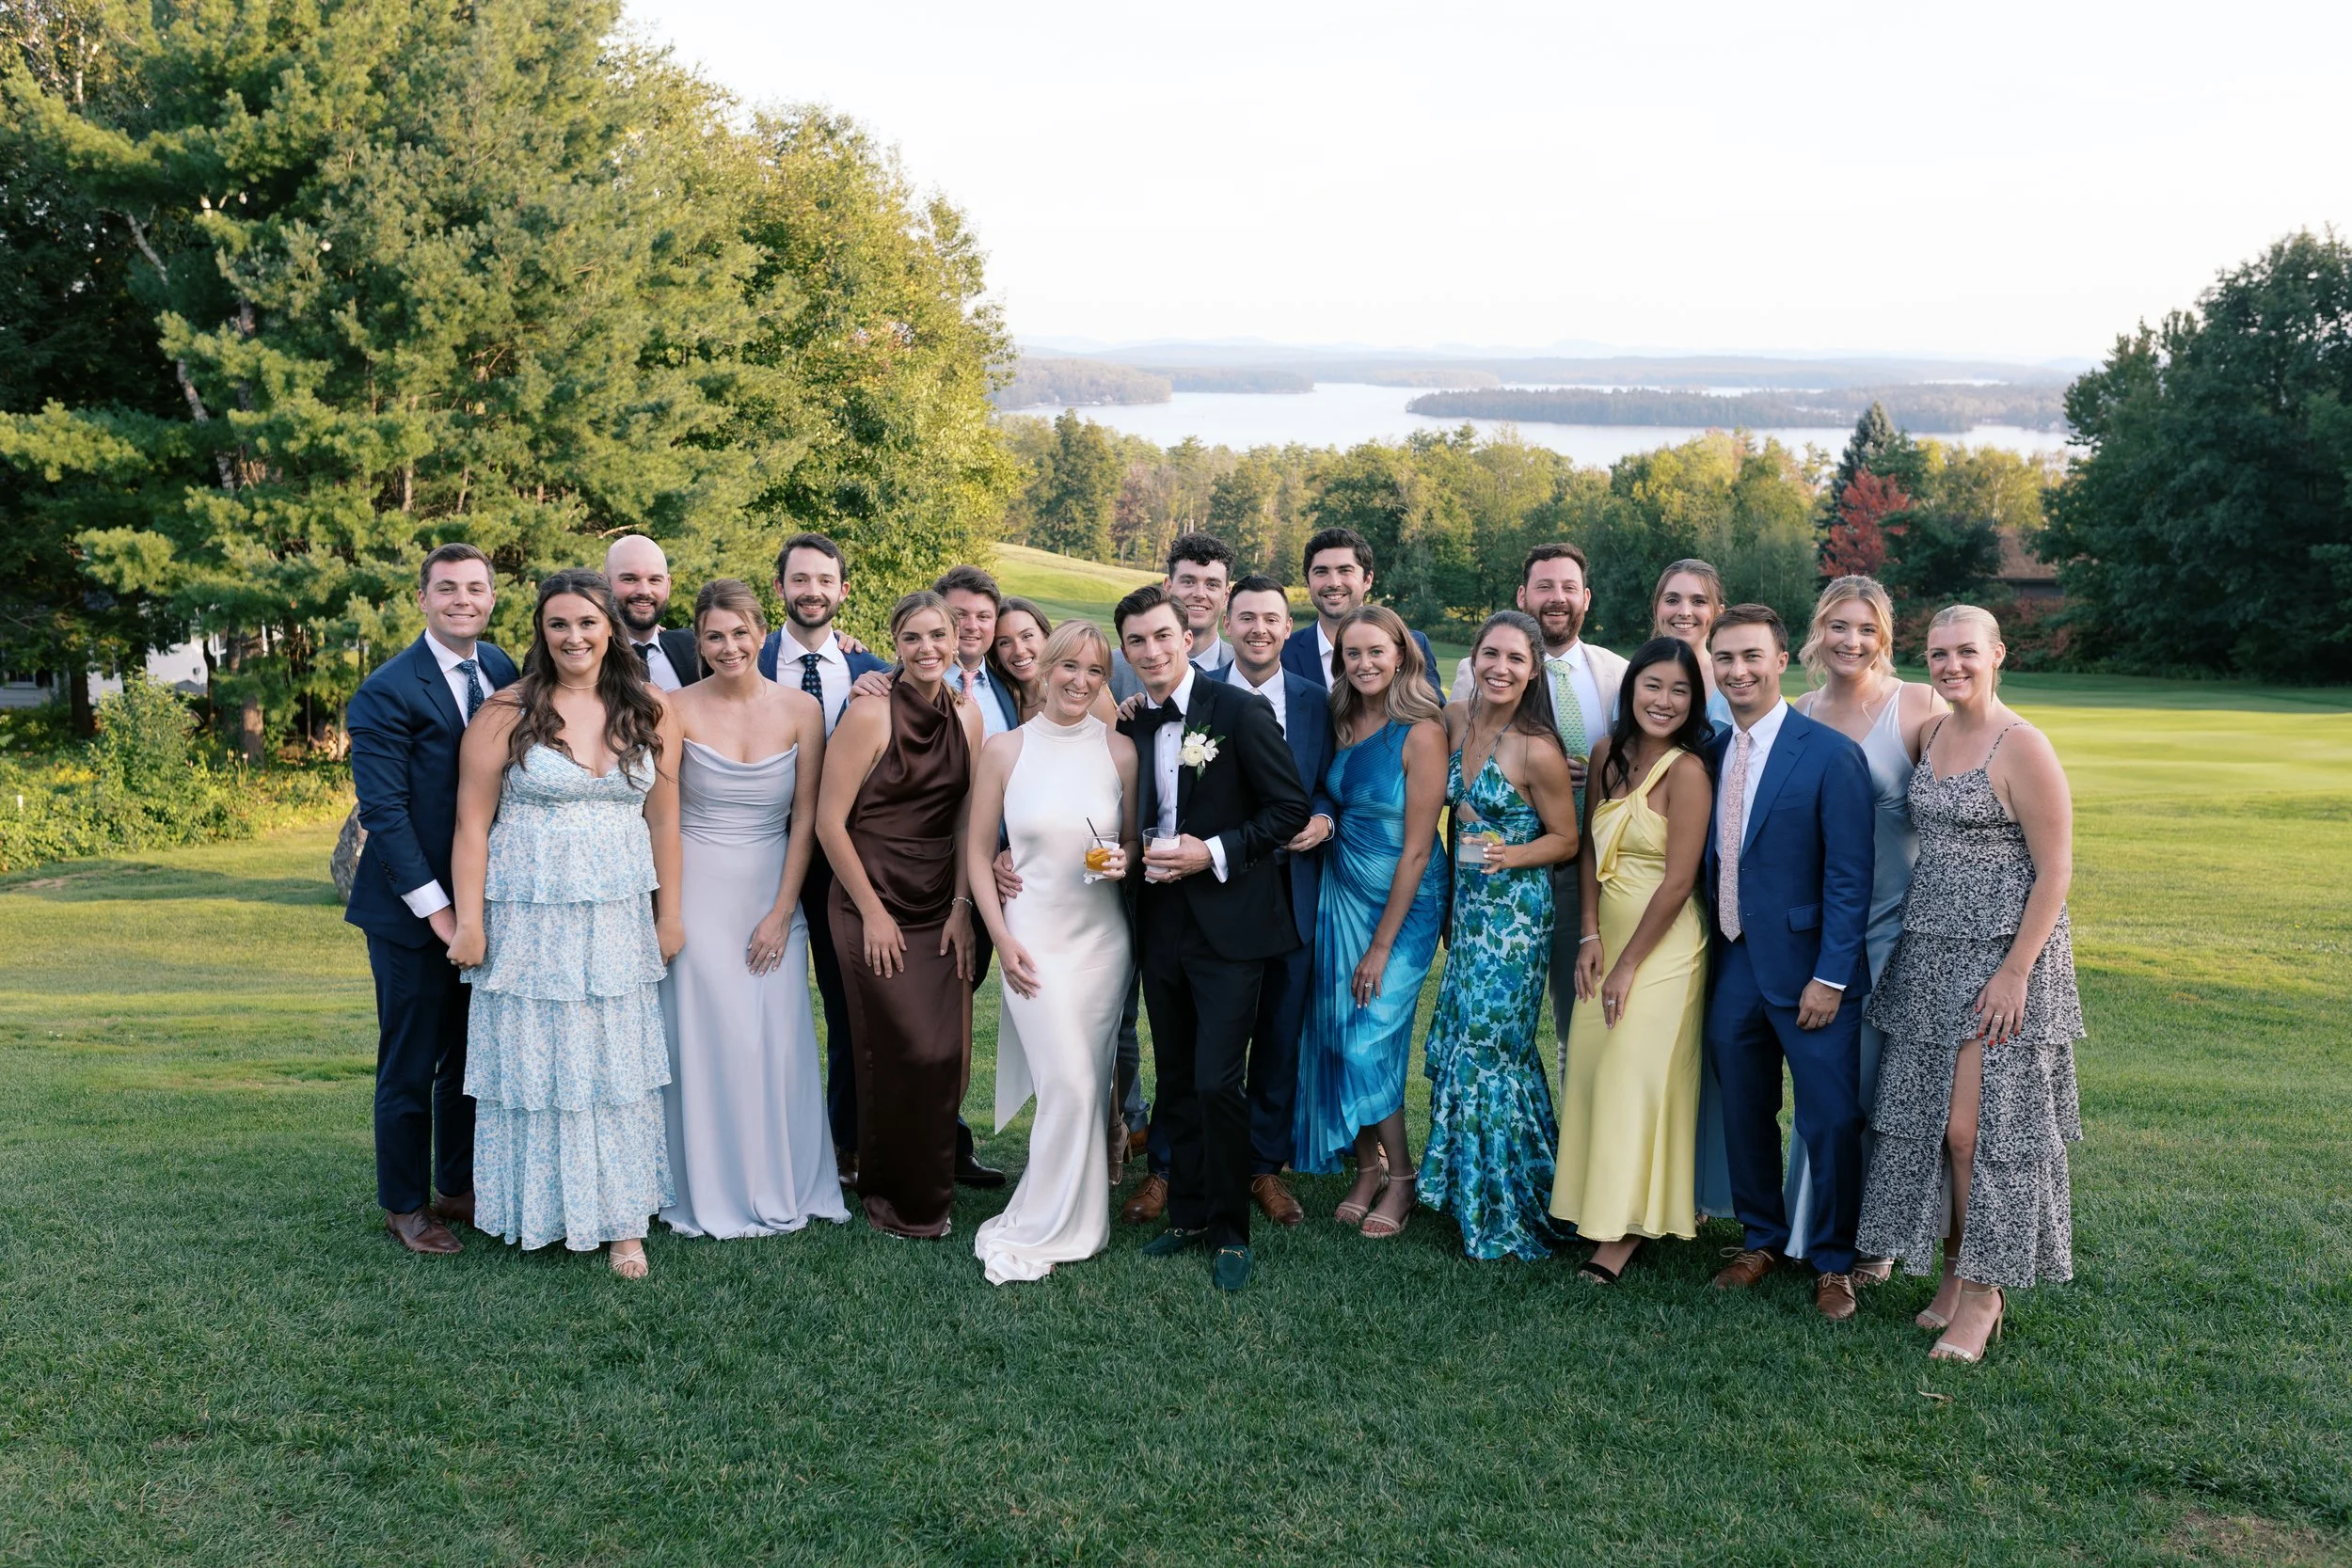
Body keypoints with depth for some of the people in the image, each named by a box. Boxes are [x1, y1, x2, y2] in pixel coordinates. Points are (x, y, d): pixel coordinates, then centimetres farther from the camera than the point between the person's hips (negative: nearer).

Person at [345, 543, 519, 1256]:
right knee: (411, 1066, 5)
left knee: (472, 1058, 16)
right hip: (413, 910, -6)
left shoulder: (504, 673, 5)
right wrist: (436, 908, -17)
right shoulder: (388, 691, -14)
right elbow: (384, 811, -16)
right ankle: (405, 1206, 21)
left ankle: (459, 1187, 31)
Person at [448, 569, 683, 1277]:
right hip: (528, 919, -2)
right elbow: (473, 824, -3)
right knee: (532, 1057, 6)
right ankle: (539, 1211, 21)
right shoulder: (506, 713, -4)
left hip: (618, 920, 2)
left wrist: (669, 914, 5)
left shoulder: (651, 713, 3)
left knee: (617, 1064, 6)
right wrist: (468, 923, -6)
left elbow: (662, 820, 6)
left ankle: (622, 1221, 14)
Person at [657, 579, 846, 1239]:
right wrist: (669, 909, -9)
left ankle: (781, 1189, 21)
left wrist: (782, 911, -4)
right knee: (706, 1042, 2)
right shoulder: (679, 709, -5)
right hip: (698, 894, -1)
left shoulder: (800, 709, -1)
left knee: (779, 1043, 3)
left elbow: (806, 818, 1)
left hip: (773, 895, 2)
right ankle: (712, 1196, 17)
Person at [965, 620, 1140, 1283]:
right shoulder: (1004, 750, -3)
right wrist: (1003, 940, -5)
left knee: (1088, 1081, 7)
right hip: (1034, 936, -3)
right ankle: (1052, 1227, 7)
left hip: (1102, 936, 3)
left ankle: (1040, 1223, 22)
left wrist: (1123, 860, -10)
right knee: (1069, 1084, -10)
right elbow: (977, 852, 2)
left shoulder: (1119, 750, 1)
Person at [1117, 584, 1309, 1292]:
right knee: (1177, 1083, 14)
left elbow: (1291, 807, -9)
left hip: (1227, 924, -6)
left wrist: (1215, 852, -17)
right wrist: (1130, 858, -2)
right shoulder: (1131, 727, 8)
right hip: (1160, 924, 6)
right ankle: (1188, 1215, 27)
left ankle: (1231, 1232, 7)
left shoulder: (1239, 712, -9)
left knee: (1217, 1082, -9)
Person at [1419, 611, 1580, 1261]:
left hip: (1515, 912, -7)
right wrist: (1452, 893, 15)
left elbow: (1566, 840, -5)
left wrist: (1511, 856, -22)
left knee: (1487, 1049, -1)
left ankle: (1503, 1213, 15)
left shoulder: (1537, 750, -16)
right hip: (1466, 906, 7)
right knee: (1456, 1040, 11)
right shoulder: (1454, 719, 3)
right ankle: (1467, 1190, 28)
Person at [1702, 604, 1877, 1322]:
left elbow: (1849, 877, -12)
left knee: (1832, 1122, 2)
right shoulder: (1711, 753, 5)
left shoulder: (1830, 754, -11)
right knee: (1745, 1115, 14)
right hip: (1733, 967, 5)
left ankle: (1833, 1262, 19)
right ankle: (1762, 1240, 32)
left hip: (1808, 972, -5)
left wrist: (1831, 976, -14)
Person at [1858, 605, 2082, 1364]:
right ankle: (1955, 1273, 22)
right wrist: (1915, 928, 12)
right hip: (1930, 952, 7)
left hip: (2003, 954, -7)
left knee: (1974, 1126, -5)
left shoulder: (2023, 747, -12)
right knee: (1931, 1121, 8)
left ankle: (1983, 1292, 9)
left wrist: (2015, 972, -17)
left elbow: (2054, 871, -13)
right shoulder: (1931, 734, 10)